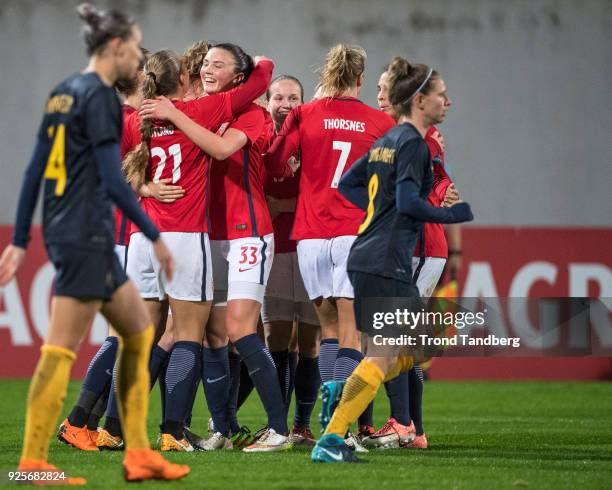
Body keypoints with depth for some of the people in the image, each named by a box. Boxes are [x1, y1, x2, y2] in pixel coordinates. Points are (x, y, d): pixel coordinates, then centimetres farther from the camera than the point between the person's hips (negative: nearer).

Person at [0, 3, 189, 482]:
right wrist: (155, 236, -10)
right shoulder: (100, 97, -11)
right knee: (61, 350, -8)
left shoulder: (63, 93, 14)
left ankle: (138, 453, 12)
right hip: (87, 234, -10)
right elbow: (112, 180, -16)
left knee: (138, 328, 14)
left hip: (62, 231, 10)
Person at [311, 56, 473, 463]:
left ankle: (342, 391, 9)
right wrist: (454, 215, -12)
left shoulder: (390, 140, 16)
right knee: (384, 356, -9)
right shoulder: (413, 143, -12)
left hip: (369, 257, 10)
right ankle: (330, 441, -10)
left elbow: (348, 184, 23)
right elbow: (409, 202, -23)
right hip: (386, 263, -10)